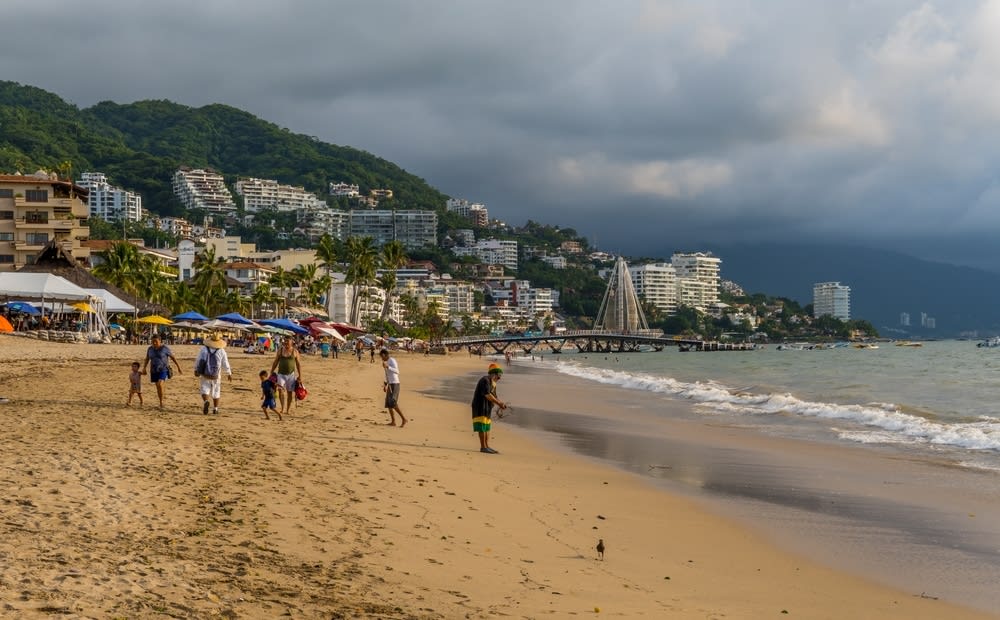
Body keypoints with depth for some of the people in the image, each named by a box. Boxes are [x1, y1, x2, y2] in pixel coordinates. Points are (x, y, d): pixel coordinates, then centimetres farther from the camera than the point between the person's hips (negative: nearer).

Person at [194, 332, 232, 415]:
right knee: (216, 392, 15)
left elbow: (198, 360, 1)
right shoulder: (221, 351, -5)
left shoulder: (204, 349, -5)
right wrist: (229, 374, 13)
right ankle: (215, 408, 17)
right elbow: (225, 364, 0)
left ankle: (206, 401, -24)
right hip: (216, 376, 0)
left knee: (205, 389, 5)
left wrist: (196, 369, 18)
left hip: (205, 375, 0)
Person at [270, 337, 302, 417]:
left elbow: (298, 364, 3)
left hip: (291, 374, 0)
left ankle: (288, 410, 17)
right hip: (281, 374, 0)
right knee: (280, 389, -20)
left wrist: (300, 376, -1)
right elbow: (275, 362, 10)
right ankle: (283, 408, -19)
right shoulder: (280, 350, 4)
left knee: (290, 392, 4)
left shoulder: (295, 351, 0)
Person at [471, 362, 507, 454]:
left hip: (487, 408, 10)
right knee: (482, 427, -10)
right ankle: (483, 447, -10)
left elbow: (494, 397, 19)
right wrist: (498, 403, -20)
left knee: (487, 427, 10)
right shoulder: (485, 380, -15)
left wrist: (501, 403, 2)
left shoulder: (493, 383, 17)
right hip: (480, 406, -10)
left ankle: (487, 446, 13)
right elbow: (487, 395, -23)